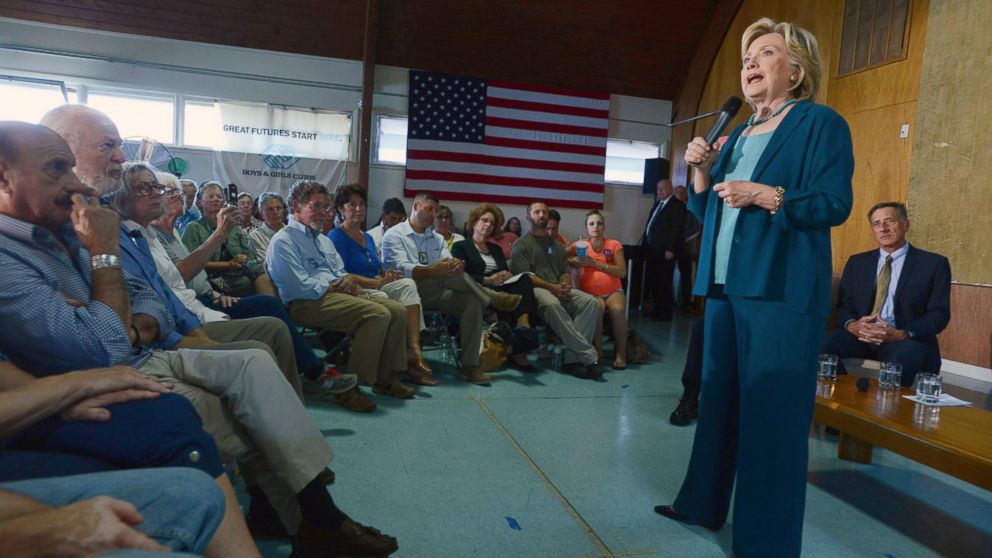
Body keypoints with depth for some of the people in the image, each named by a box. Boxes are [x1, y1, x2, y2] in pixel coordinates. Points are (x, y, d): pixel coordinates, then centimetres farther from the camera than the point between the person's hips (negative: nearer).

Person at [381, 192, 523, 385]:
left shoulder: (437, 238, 22)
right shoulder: (394, 235, 3)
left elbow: (448, 265, 3)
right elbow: (402, 269, -15)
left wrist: (456, 265, -24)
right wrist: (435, 271, -33)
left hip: (436, 294, 5)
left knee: (472, 301, -24)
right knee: (445, 275, -32)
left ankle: (469, 365, -23)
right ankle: (494, 299, -16)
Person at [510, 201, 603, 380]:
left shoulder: (557, 245, 27)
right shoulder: (521, 244, 10)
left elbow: (565, 272, 19)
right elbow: (524, 275, -3)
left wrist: (565, 285, -6)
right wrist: (552, 287, -15)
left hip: (559, 290, 5)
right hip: (535, 289, -5)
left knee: (591, 301, -24)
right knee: (551, 303, -40)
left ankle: (573, 358, -32)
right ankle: (589, 357, -39)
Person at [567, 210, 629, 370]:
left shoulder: (614, 245, 8)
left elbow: (622, 272, -4)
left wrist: (595, 263, -10)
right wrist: (574, 261, -15)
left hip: (613, 290, 1)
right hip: (590, 292, -1)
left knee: (618, 309, -32)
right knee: (597, 307, -35)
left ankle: (620, 352, -12)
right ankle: (597, 349, -13)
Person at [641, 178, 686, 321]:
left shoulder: (677, 205, -7)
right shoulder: (658, 203, 18)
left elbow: (677, 229, -14)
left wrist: (670, 250, -19)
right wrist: (644, 244, 14)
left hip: (665, 251, -8)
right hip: (652, 249, 8)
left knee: (664, 282, -2)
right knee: (653, 281, 11)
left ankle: (666, 313, 7)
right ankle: (657, 309, 21)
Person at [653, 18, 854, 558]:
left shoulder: (821, 123, -1)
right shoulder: (737, 134, 20)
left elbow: (835, 204, -11)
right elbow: (708, 211, 20)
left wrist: (764, 195, -21)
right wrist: (700, 172, 3)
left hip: (781, 291, -7)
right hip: (724, 286, 8)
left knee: (771, 413, -5)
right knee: (717, 401, 15)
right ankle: (702, 503, 30)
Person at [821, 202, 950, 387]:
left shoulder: (934, 263, 8)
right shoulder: (857, 262, 17)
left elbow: (939, 314, 0)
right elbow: (844, 306, 11)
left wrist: (901, 334, -18)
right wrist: (852, 326, -13)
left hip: (908, 339, -2)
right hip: (861, 335, 2)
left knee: (905, 354, -37)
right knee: (824, 343, -29)